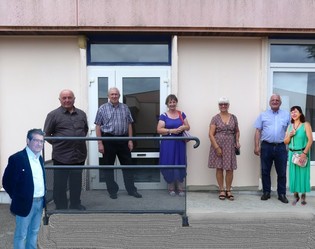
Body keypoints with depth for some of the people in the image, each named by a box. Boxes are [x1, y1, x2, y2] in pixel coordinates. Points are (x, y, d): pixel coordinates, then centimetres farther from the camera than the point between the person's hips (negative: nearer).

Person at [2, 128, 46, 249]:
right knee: (21, 235, 7)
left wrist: (43, 197, 10)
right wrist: (17, 198, -4)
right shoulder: (17, 158, -15)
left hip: (40, 202, 7)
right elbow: (7, 182, -11)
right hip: (26, 203, -7)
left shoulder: (40, 158, 8)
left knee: (34, 232, 19)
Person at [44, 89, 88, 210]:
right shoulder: (53, 115, -4)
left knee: (76, 183, 16)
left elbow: (85, 129, 21)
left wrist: (79, 141, 12)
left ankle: (76, 205, 30)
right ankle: (61, 208, 18)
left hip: (79, 155, 4)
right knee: (60, 184, 5)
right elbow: (47, 134, 0)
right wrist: (58, 144, -2)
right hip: (61, 156, -4)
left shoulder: (81, 114, 9)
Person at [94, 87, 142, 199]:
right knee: (108, 166, 5)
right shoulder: (102, 108, -1)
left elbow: (129, 124, 9)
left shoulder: (125, 108, 8)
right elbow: (98, 127, -3)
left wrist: (130, 140, 2)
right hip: (108, 140, -2)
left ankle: (131, 190, 16)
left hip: (123, 139, 2)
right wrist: (100, 143, -9)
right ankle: (112, 191, 18)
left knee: (127, 165, 6)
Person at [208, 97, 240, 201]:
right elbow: (211, 134, -6)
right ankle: (221, 190, 13)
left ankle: (228, 191, 14)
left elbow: (237, 131, 18)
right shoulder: (215, 118, -1)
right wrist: (217, 147, -13)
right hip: (218, 146, -2)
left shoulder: (233, 117, 8)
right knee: (219, 168, 2)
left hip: (230, 146, 2)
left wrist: (237, 141, 0)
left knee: (230, 169, 2)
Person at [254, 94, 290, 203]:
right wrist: (257, 146, -3)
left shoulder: (287, 115, 8)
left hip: (281, 147, 0)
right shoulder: (263, 115, 7)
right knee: (265, 171, 7)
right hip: (266, 146, 0)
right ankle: (266, 192, 19)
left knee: (282, 172, 5)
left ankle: (282, 194, 16)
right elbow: (258, 131, 4)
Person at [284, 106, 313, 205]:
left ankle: (303, 196, 13)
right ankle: (296, 196, 14)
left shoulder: (306, 125, -4)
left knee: (303, 174, 1)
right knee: (293, 174, 5)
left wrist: (304, 153, -17)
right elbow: (285, 142, 11)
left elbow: (310, 140, -11)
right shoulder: (290, 126, 9)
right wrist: (289, 135, -10)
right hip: (292, 153, 4)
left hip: (302, 153, -4)